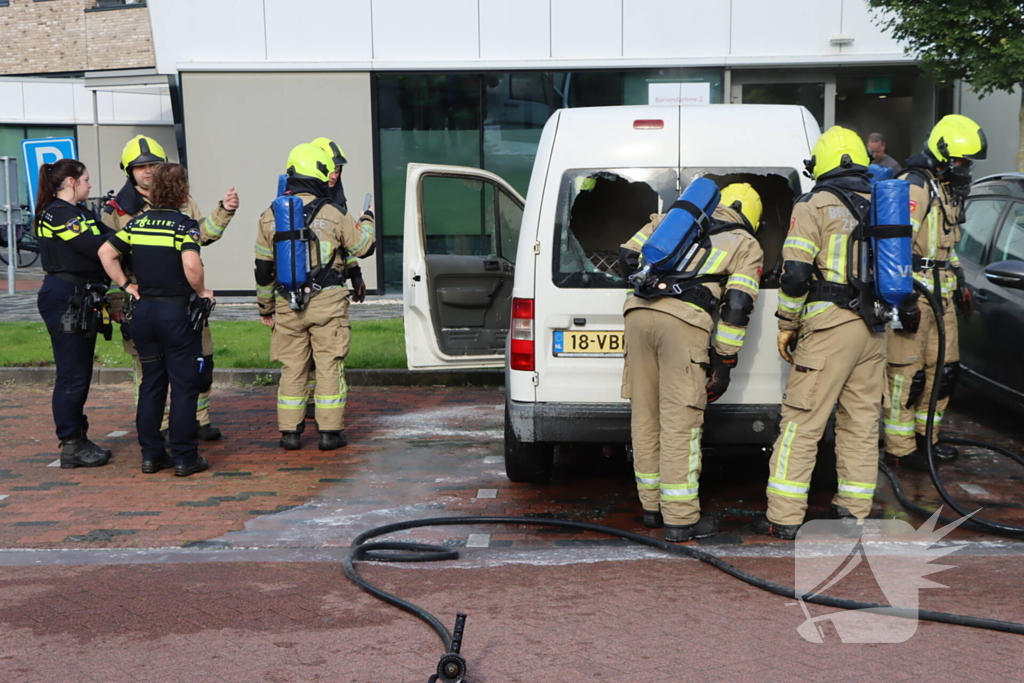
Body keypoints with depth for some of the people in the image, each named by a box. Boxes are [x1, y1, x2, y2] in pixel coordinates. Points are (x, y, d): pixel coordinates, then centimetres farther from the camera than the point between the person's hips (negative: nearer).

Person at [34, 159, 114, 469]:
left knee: (80, 374, 15)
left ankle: (78, 440, 24)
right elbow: (96, 247, -21)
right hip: (65, 300, -11)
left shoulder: (76, 212, 18)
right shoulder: (58, 214, -14)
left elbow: (104, 233, 9)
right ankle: (71, 447, 3)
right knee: (72, 376, -4)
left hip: (79, 301, 11)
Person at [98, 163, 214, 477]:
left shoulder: (137, 223, 6)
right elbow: (191, 265, -24)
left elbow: (105, 253, 4)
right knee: (184, 386, 2)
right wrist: (202, 292, -8)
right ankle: (184, 457, 5)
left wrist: (126, 285, 9)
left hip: (143, 310, 6)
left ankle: (151, 454, 18)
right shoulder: (185, 224, -10)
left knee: (151, 384, 14)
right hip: (177, 311, -5)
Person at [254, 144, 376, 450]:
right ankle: (330, 431, 6)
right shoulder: (331, 215, -8)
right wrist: (367, 222, 27)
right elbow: (361, 246, 5)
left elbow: (263, 269, 7)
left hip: (287, 306, 3)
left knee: (292, 368, 10)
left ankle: (289, 432, 14)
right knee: (329, 366, 4)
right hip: (327, 303, -3)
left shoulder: (270, 217, 3)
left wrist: (265, 307, 18)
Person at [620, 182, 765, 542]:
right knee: (680, 420, -1)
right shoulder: (746, 245, 16)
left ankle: (653, 506, 24)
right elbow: (738, 305, 4)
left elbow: (628, 256, 24)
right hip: (684, 320, -5)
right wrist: (725, 363, 8)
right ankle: (681, 519, 3)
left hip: (638, 311, 5)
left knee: (645, 415, 12)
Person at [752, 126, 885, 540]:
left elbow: (796, 273, -12)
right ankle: (854, 512, 18)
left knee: (802, 422, -3)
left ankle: (784, 517, -1)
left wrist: (787, 324, -2)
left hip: (830, 326, -6)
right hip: (873, 331, 7)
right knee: (862, 421, 12)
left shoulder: (816, 204, -5)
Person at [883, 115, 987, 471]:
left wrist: (960, 282, 27)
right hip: (912, 295, -10)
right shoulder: (914, 187, -14)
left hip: (942, 294, 10)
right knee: (907, 372, -5)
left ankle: (925, 436, 27)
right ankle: (900, 449, 2)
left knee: (943, 368, 14)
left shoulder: (947, 188, 18)